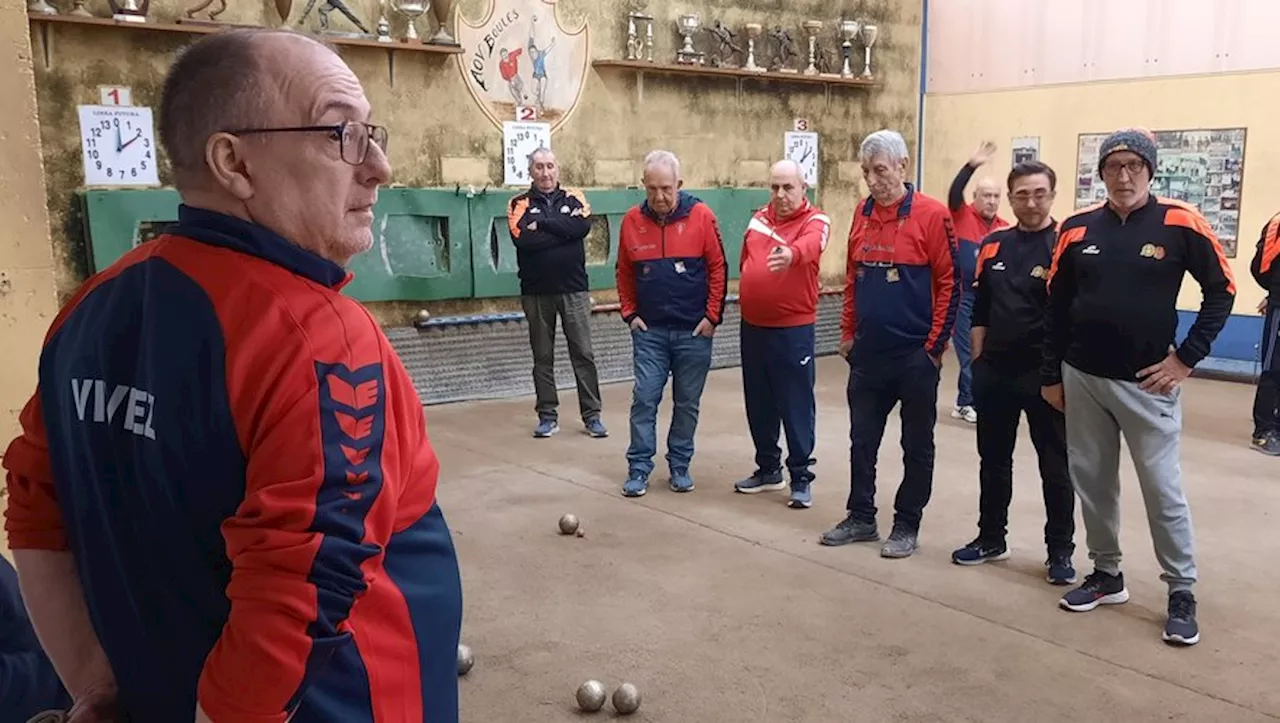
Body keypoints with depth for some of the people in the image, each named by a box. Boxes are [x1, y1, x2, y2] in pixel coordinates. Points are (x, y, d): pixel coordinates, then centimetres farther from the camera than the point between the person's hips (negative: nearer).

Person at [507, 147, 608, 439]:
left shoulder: (573, 198, 7)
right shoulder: (519, 204, 3)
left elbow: (583, 226, -14)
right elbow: (522, 239, -15)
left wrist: (543, 223, -12)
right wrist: (564, 230, -10)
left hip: (574, 289, 0)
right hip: (536, 292, 0)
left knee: (583, 353, 2)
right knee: (543, 357, 7)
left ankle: (592, 415, 9)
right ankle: (547, 415, 16)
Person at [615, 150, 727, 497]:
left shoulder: (701, 216, -7)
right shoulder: (632, 220, -1)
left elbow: (717, 268, -4)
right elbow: (624, 273, 9)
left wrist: (712, 316, -7)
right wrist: (630, 313, 2)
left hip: (694, 331, -1)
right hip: (649, 330, 1)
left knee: (687, 403, 8)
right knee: (644, 399, 1)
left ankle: (680, 466, 22)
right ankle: (639, 469, 9)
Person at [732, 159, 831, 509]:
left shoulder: (816, 221, -9)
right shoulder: (757, 219, 10)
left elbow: (810, 245, -33)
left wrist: (791, 253, -53)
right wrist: (748, 300, 13)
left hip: (793, 330, -6)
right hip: (752, 327, 6)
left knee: (796, 405, 0)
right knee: (759, 404, 15)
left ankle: (801, 477, 12)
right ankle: (768, 468, 30)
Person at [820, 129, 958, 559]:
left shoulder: (932, 215, -10)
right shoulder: (862, 213, 7)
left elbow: (949, 283, -10)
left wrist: (935, 346, -11)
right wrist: (848, 334, 11)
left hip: (916, 355, -5)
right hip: (867, 353, 6)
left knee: (916, 446, 8)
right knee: (862, 440, 13)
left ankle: (907, 525, 21)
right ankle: (861, 518, 27)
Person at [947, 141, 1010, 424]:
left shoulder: (1004, 228, 6)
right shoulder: (962, 216, -4)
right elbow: (954, 193, -23)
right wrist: (972, 165, -33)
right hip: (963, 297, -4)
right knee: (970, 353, 0)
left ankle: (966, 402, 24)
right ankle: (967, 403, 12)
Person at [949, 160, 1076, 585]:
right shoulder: (993, 246, 7)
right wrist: (978, 360, 8)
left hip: (1045, 374, -5)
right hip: (994, 371, 5)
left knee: (1055, 467, 6)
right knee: (993, 460, 15)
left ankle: (1060, 550, 20)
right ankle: (991, 538, 30)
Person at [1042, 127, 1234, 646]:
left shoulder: (1180, 224, -7)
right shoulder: (1077, 229, 2)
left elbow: (1221, 291, -1)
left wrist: (1186, 358, -6)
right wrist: (1052, 375, 9)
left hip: (1147, 383, -3)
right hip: (1082, 378, 4)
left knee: (1162, 489, 2)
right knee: (1092, 482, 12)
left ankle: (1182, 593, 17)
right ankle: (1106, 575, 28)